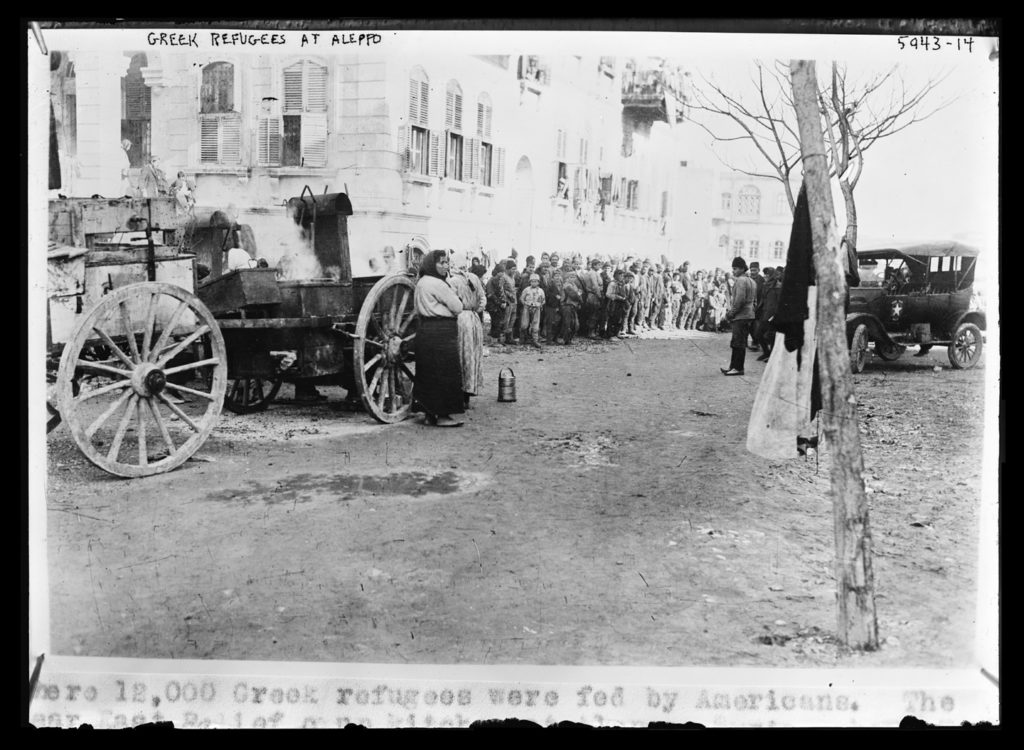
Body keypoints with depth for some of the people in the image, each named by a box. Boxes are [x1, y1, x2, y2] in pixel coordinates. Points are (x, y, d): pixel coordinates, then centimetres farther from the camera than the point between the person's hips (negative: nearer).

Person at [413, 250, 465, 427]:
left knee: (429, 373, 13)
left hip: (425, 331, 10)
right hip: (441, 333, -10)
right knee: (444, 374, -5)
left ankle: (430, 412, 19)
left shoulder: (421, 283, 16)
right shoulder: (437, 284, -15)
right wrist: (453, 294, 6)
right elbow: (458, 308, -14)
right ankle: (442, 415, -2)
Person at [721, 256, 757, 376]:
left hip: (740, 317, -10)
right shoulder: (751, 281, 16)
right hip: (749, 315, 10)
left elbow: (739, 300, -21)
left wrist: (730, 314, -12)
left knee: (739, 343, -5)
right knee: (737, 343, 13)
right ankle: (733, 366, 18)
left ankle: (738, 368, -2)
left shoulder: (741, 280, -14)